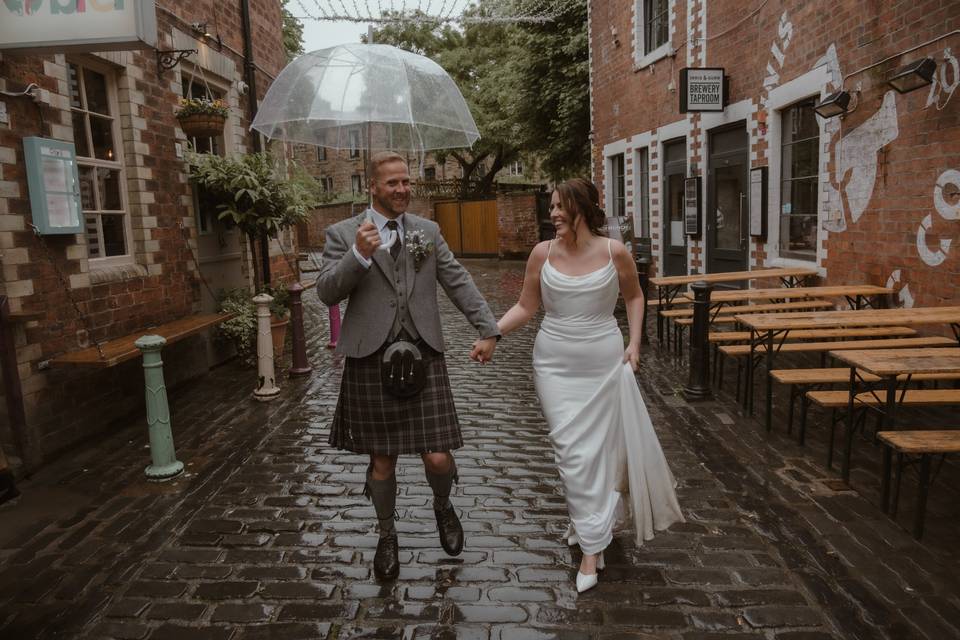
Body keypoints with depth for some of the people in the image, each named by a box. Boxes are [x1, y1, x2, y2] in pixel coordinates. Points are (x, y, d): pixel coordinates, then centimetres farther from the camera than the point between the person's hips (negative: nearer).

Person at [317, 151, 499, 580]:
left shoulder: (428, 231, 11)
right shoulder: (343, 234, 4)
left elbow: (459, 282, 8)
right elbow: (326, 292, -4)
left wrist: (488, 329, -1)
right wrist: (359, 255, -19)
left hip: (424, 356, 2)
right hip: (371, 360, -1)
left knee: (438, 458, -1)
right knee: (382, 460, 10)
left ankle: (442, 507, 35)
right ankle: (387, 536, 36)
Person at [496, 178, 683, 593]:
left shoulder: (614, 252, -7)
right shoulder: (543, 252, -4)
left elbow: (634, 296, 9)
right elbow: (525, 307, 1)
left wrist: (634, 343, 1)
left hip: (603, 363, -1)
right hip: (555, 364, 1)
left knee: (598, 448, 5)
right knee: (572, 451, 2)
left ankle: (589, 528, 20)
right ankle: (591, 545, 19)